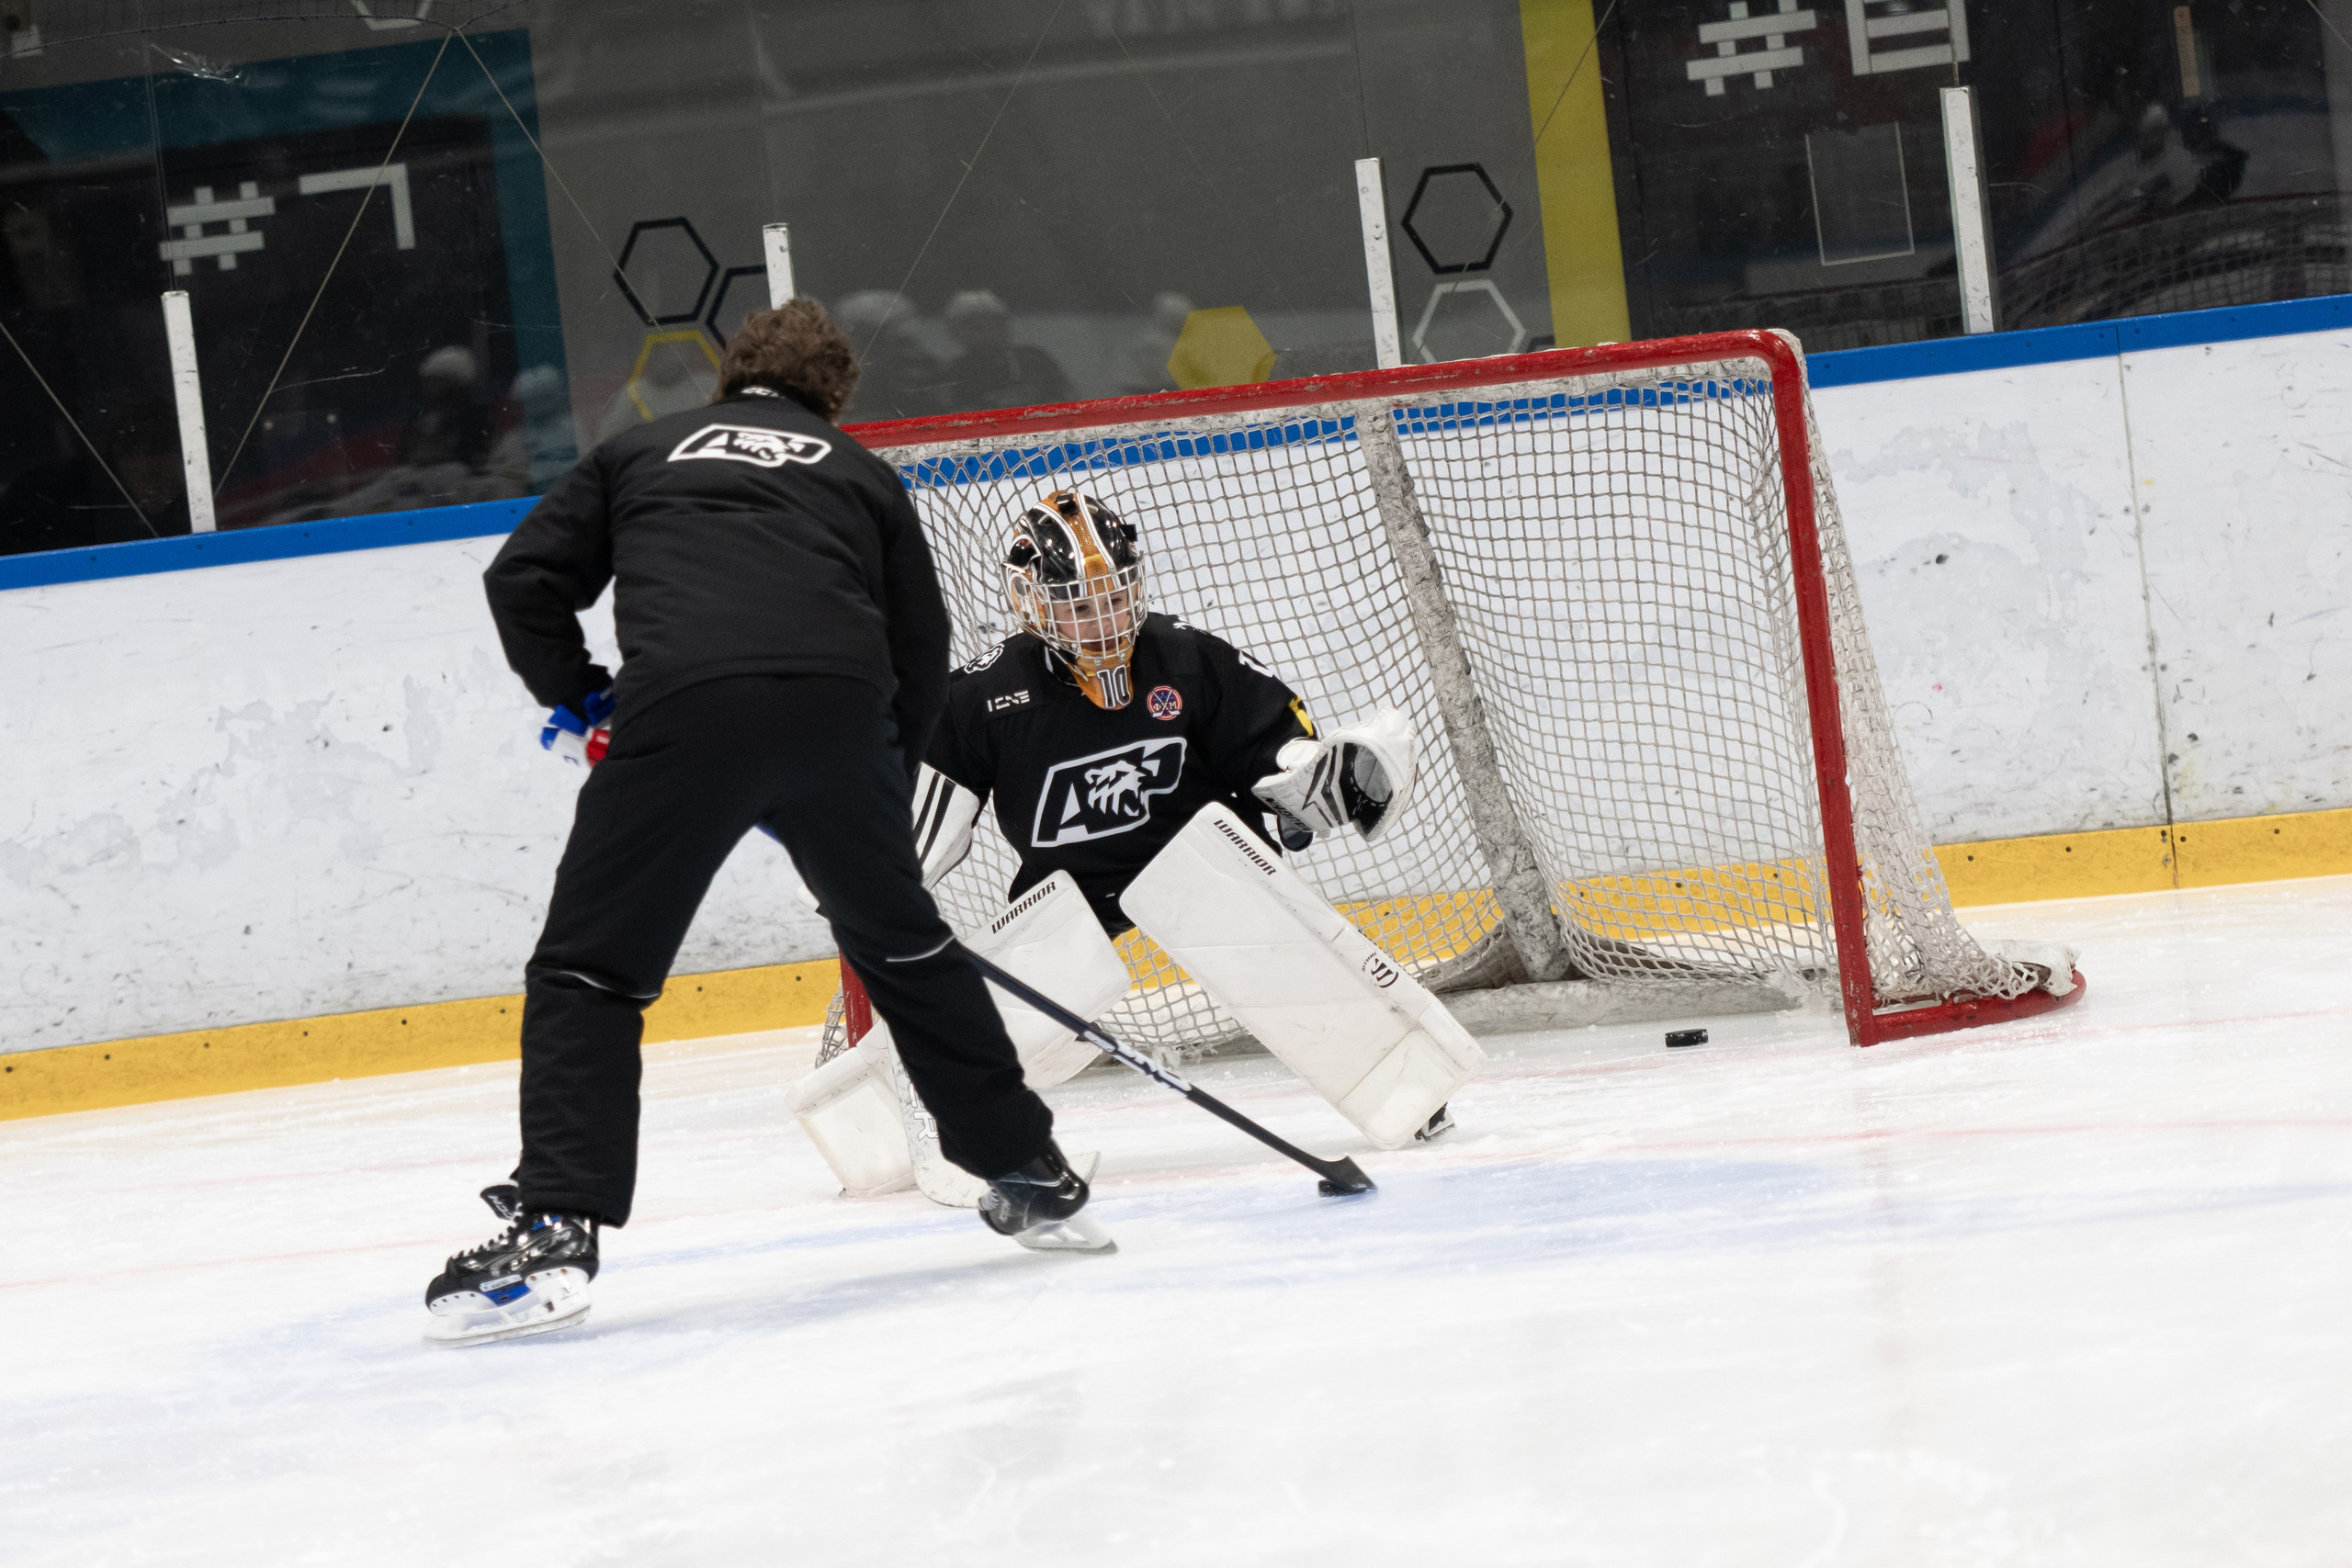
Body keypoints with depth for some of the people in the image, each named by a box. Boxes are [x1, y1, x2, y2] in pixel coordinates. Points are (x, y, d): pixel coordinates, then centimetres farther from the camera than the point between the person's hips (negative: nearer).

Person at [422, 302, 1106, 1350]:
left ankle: (553, 1229, -11)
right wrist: (875, 812, 34)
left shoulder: (643, 452, 28)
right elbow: (922, 657, 25)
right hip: (838, 705, 2)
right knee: (903, 941, 25)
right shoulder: (862, 475, 30)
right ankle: (1029, 1174, 31)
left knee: (588, 969, 5)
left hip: (681, 706, -2)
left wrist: (574, 695, 33)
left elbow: (525, 578, 19)